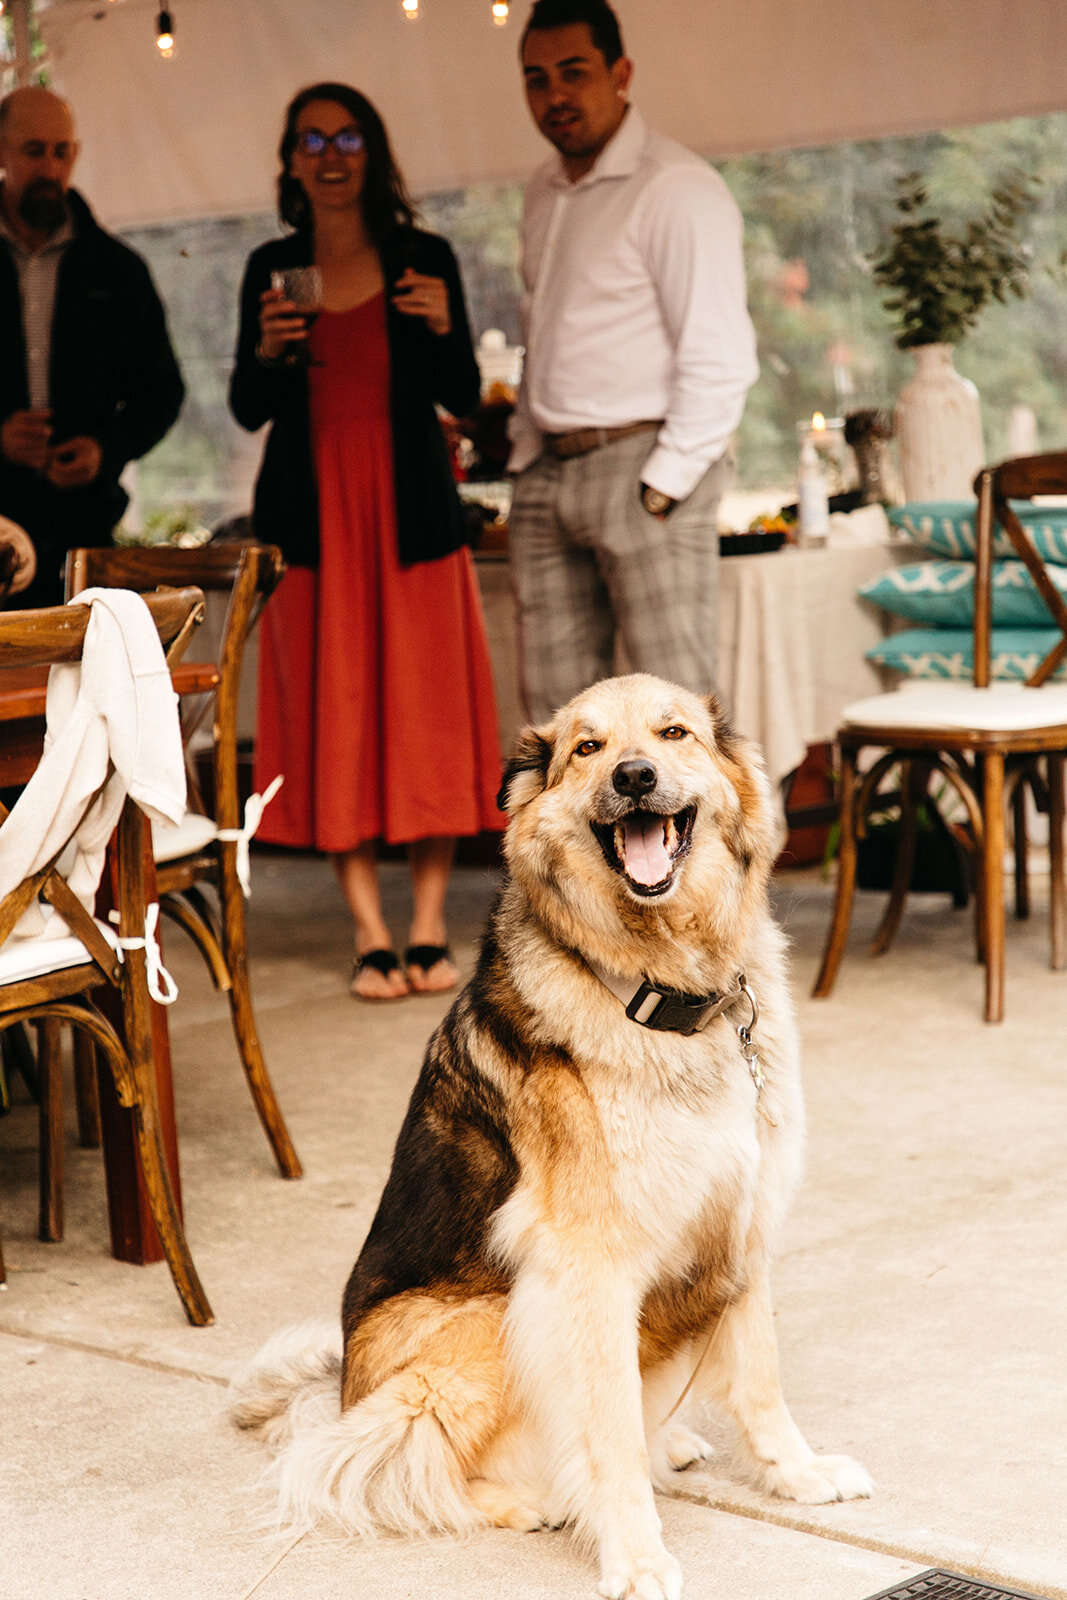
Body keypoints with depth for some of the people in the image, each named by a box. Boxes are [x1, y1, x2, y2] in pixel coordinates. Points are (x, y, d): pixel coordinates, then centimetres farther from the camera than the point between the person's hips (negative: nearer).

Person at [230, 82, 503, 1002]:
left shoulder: (423, 259, 6)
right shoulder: (273, 269, 9)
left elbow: (463, 397, 6)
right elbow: (248, 410, 9)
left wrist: (442, 328, -12)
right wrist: (268, 351, -10)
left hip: (410, 510, -1)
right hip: (311, 512, 1)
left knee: (425, 710, -1)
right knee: (334, 718, -1)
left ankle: (430, 928, 6)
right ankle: (370, 935, 3)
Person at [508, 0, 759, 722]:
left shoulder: (676, 187, -9)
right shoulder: (545, 193, 17)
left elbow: (720, 359, -15)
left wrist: (662, 488, -17)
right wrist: (527, 458, 13)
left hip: (644, 466, -8)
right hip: (549, 473, 8)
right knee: (557, 705, 7)